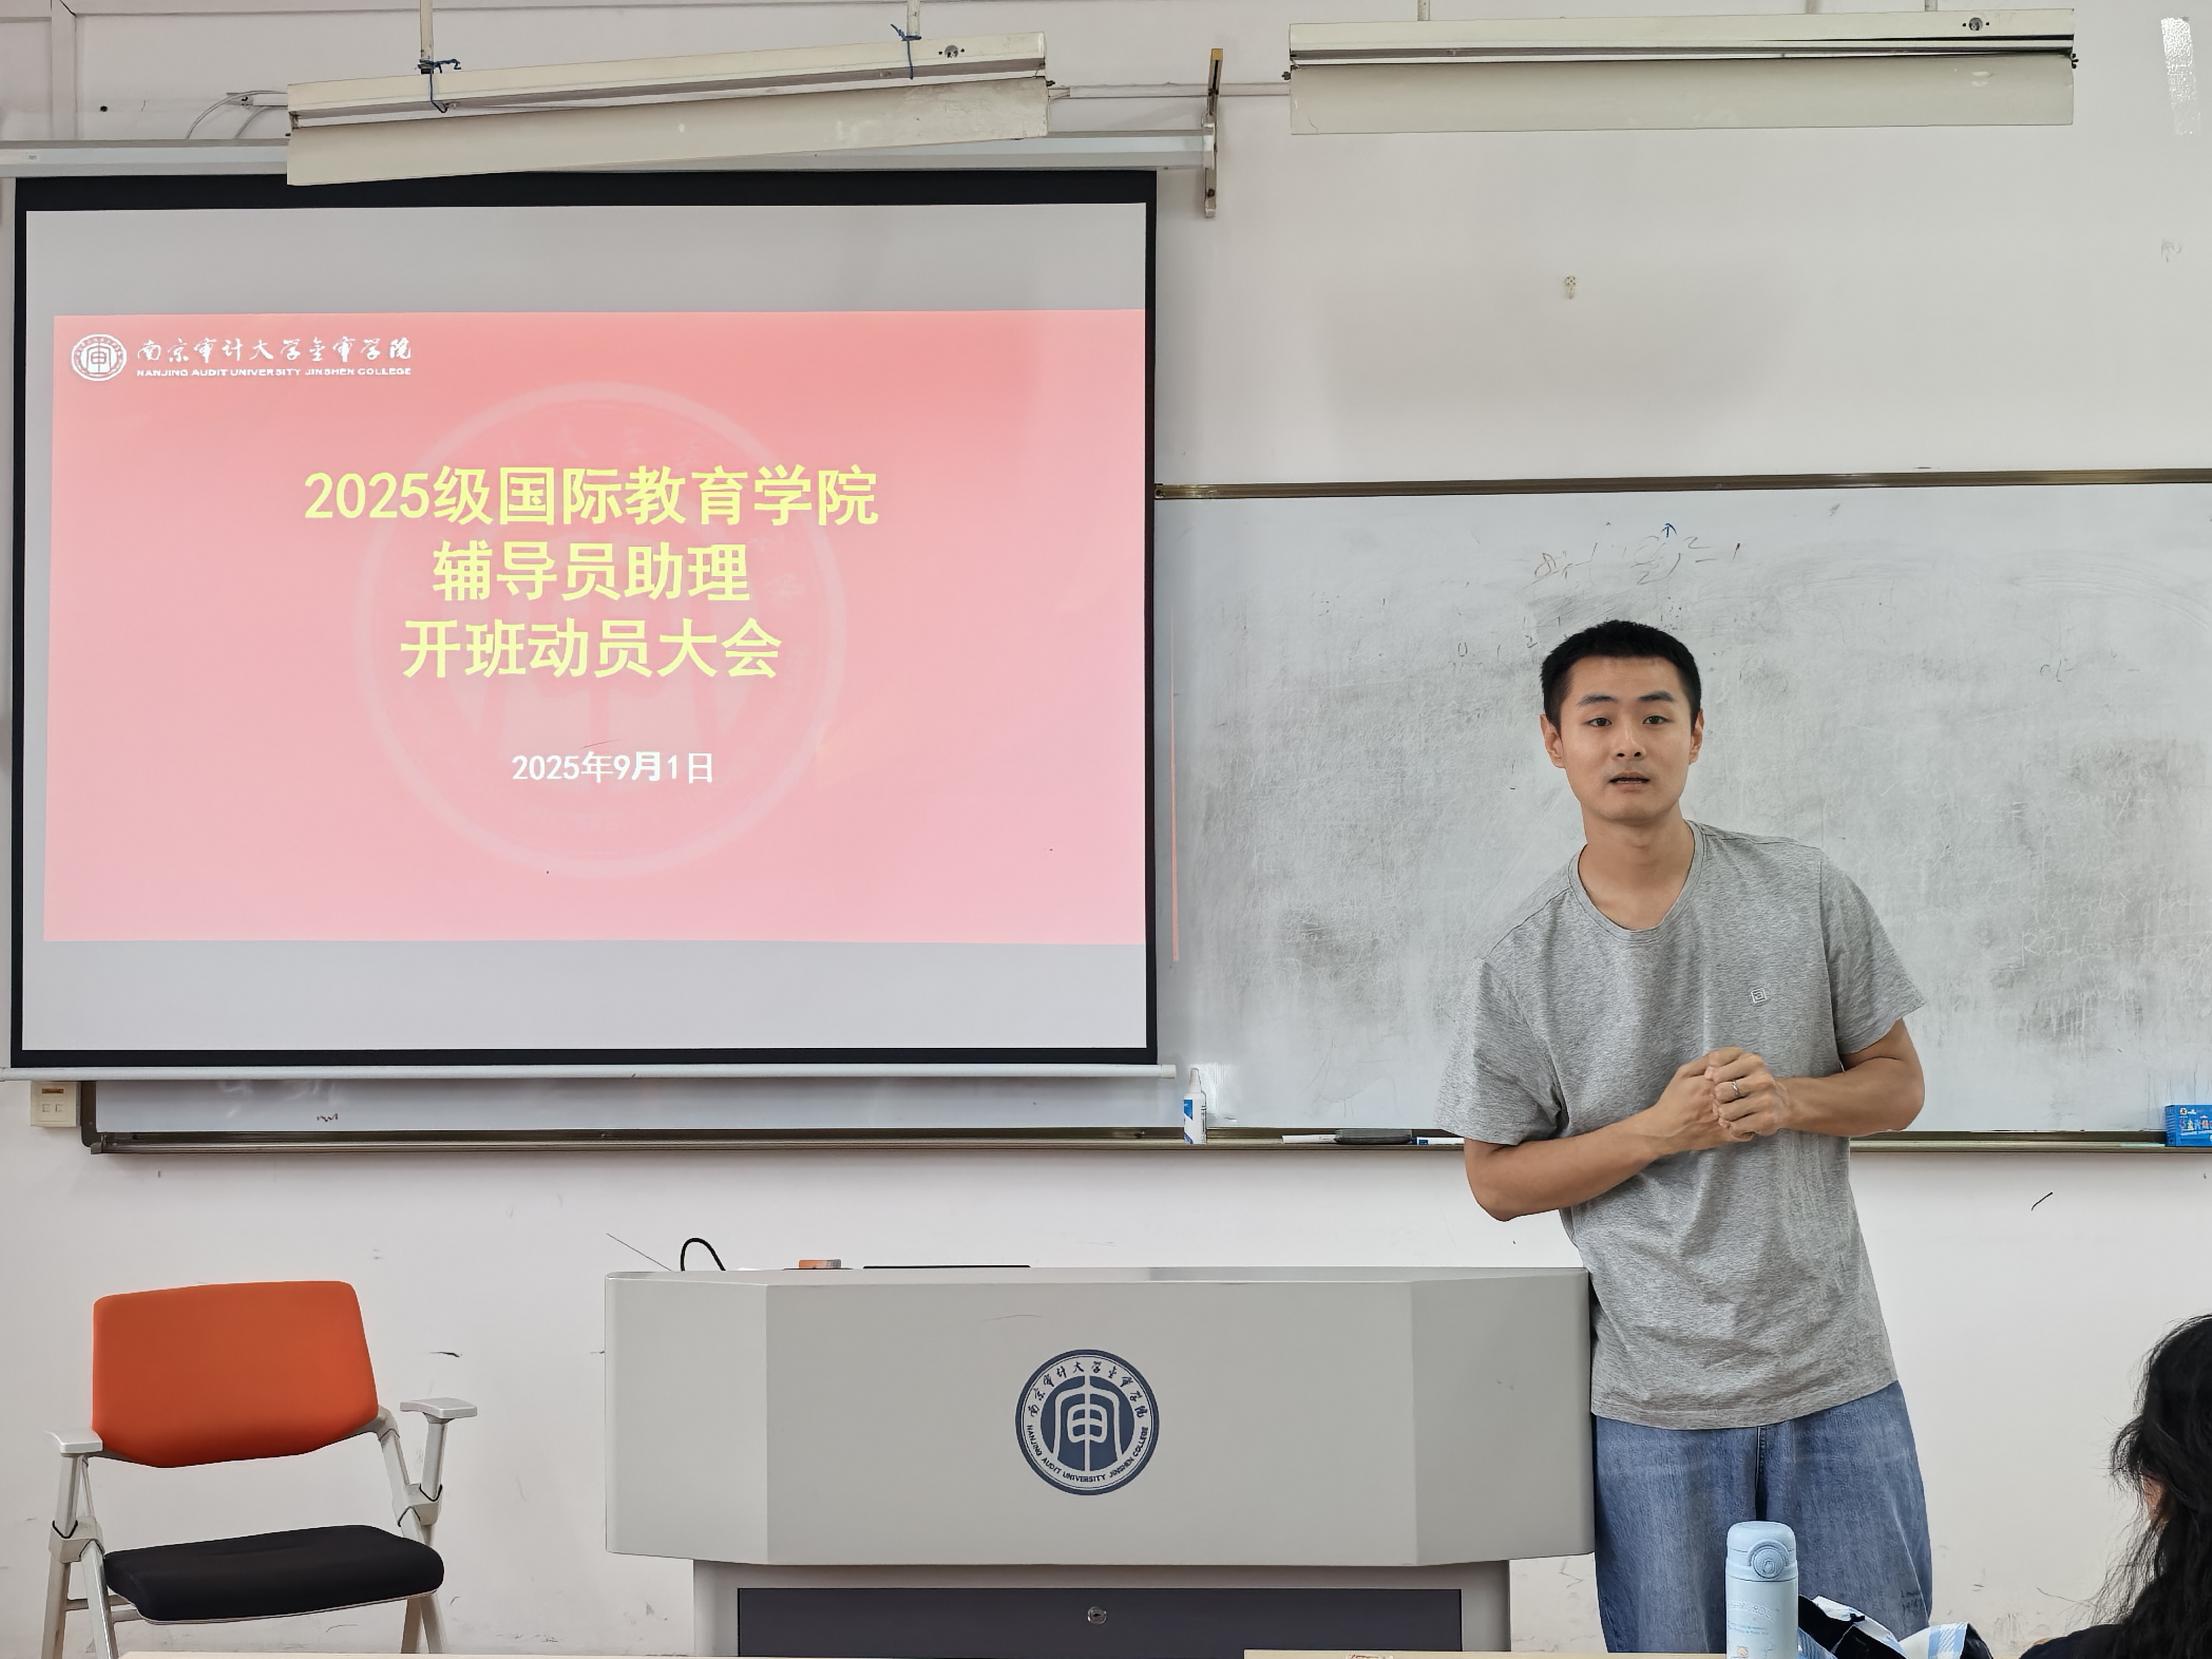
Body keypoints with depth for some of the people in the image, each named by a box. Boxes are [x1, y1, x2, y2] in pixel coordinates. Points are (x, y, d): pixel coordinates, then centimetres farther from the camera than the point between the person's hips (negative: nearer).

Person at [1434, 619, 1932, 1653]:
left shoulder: (1804, 894, 1)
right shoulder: (1523, 963, -3)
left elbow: (1898, 1084, 9)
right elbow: (1498, 1181, 1)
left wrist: (1788, 1100, -12)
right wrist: (1660, 1130, -13)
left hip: (1836, 1378, 1)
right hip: (1655, 1402, -1)